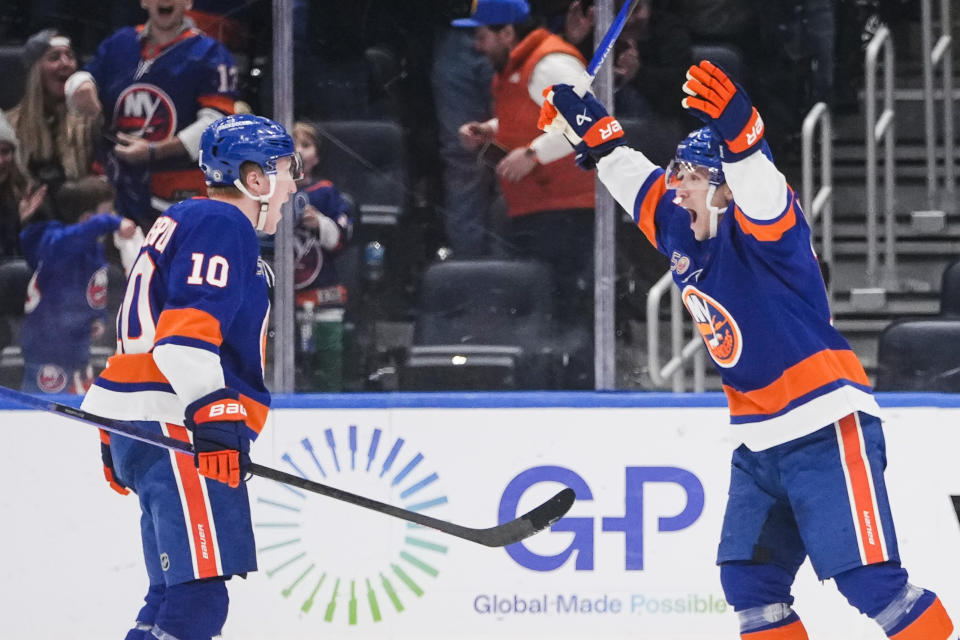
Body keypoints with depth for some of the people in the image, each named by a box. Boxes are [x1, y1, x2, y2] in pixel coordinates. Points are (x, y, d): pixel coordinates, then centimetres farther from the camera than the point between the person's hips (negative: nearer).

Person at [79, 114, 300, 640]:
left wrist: (116, 438, 30)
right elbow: (187, 328, -21)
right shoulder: (222, 225, -7)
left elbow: (141, 330, 28)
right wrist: (212, 415, -29)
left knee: (178, 592, 12)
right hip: (173, 426, -11)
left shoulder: (181, 223, 25)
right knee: (199, 593, -18)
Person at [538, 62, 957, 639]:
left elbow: (760, 195, -39)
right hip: (761, 441, 9)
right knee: (750, 580, 7)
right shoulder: (684, 233, 8)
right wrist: (590, 129, 26)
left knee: (869, 580, -16)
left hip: (827, 428, -9)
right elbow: (642, 183, 26)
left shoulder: (758, 231, -16)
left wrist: (737, 131, -56)